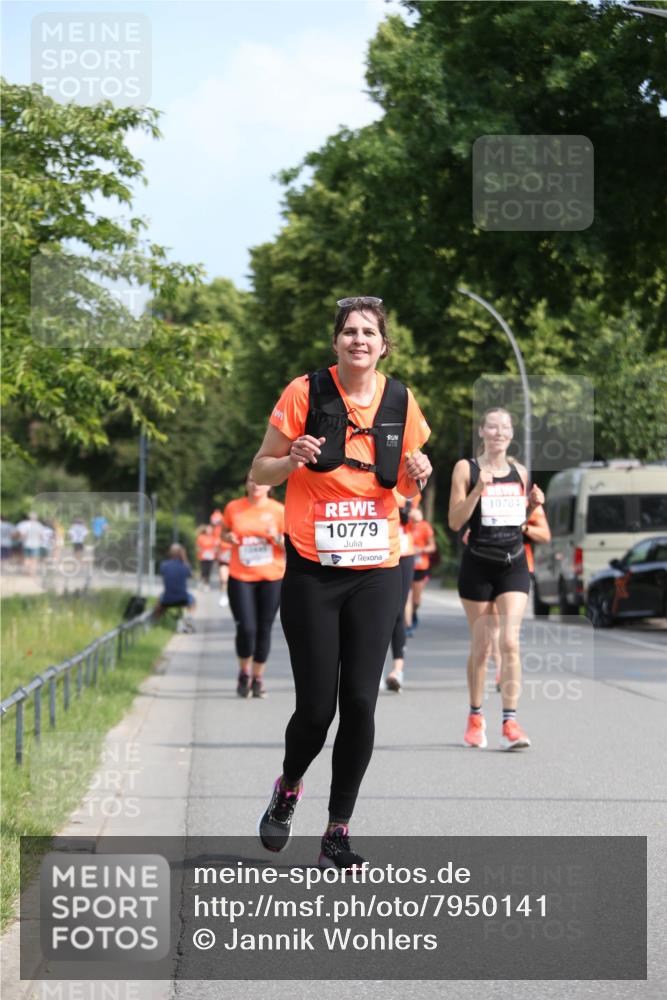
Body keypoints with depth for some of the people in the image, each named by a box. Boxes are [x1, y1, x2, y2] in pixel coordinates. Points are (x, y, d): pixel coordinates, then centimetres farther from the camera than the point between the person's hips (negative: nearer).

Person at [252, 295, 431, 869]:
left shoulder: (400, 401, 5)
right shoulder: (306, 392, -5)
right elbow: (261, 473, 2)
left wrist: (418, 476, -5)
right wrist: (293, 459, -19)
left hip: (376, 570, 2)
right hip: (312, 568, -2)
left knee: (360, 702, -3)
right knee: (316, 705, -4)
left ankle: (339, 832, 8)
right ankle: (288, 790, 28)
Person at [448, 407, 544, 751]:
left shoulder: (519, 471, 10)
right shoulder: (466, 468, -2)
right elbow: (455, 522, -8)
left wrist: (533, 503, 0)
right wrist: (478, 489, -19)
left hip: (514, 564, 2)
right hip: (478, 565, -2)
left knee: (510, 642, -11)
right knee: (480, 647, 6)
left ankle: (510, 722, -12)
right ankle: (475, 717, 25)